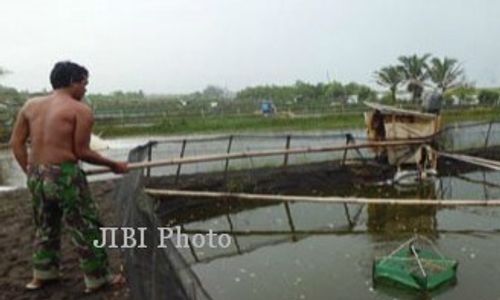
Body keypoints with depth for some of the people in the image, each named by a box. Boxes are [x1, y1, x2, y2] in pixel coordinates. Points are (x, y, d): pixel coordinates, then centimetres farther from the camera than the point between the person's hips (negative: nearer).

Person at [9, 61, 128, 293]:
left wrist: (31, 173, 15)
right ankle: (98, 278, 17)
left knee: (45, 226, 24)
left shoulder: (31, 105, 9)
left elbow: (16, 143, 8)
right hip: (64, 176, -7)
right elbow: (81, 152, -11)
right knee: (86, 228, 7)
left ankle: (42, 274, 38)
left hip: (36, 176, 7)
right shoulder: (80, 110, -8)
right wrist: (113, 165, 1)